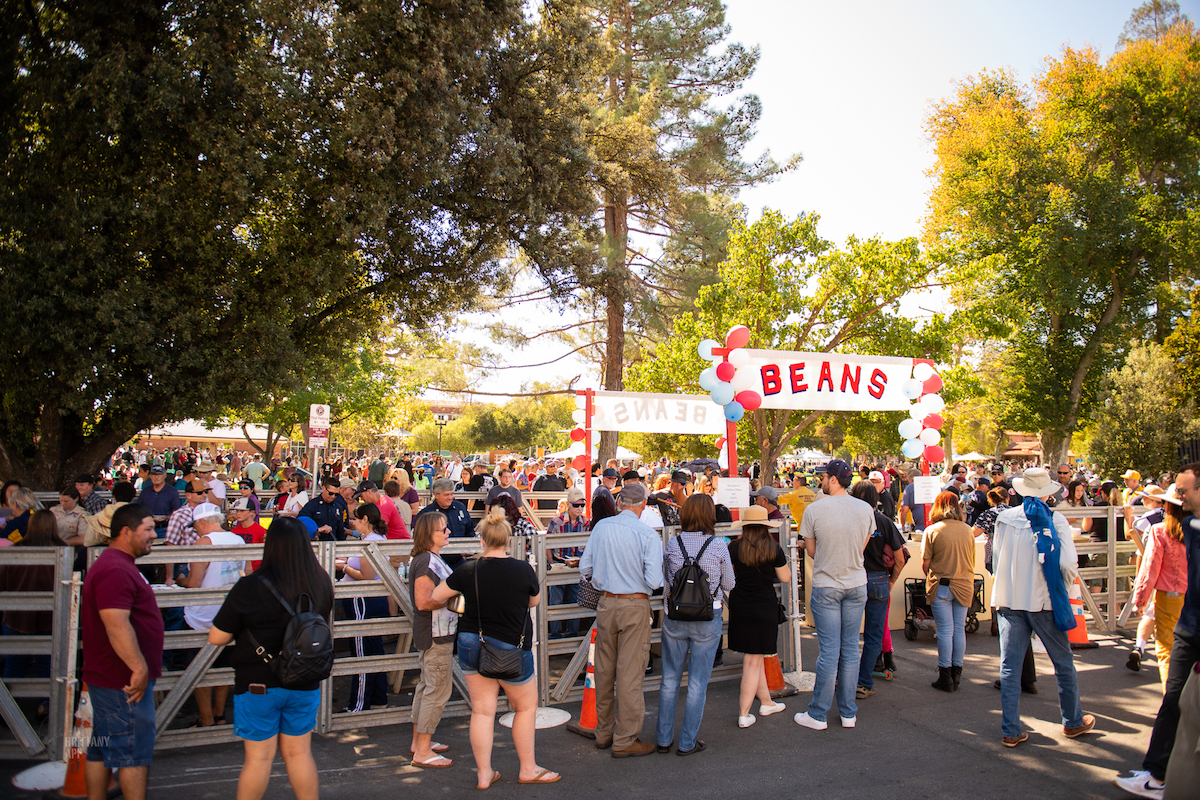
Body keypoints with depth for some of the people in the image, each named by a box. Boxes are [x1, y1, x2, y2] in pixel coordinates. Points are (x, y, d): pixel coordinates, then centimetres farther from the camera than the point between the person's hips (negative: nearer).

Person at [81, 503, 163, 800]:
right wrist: (140, 668, -27)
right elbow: (116, 624, -29)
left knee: (103, 748, 16)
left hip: (106, 677, 11)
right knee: (135, 752, -3)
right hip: (125, 680, -11)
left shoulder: (115, 564, 16)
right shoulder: (115, 570, -20)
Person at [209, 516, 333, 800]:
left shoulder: (251, 588, -19)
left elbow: (216, 637, -11)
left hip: (258, 683, -4)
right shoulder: (321, 582, -7)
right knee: (299, 754, 16)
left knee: (258, 757, 10)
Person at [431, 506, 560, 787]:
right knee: (526, 707, 15)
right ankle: (528, 770, 24)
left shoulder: (469, 570, -8)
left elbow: (436, 596, 4)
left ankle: (484, 774, 21)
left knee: (482, 710, 11)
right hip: (511, 649, -3)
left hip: (471, 645, 3)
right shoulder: (524, 570, -13)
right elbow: (535, 601, 6)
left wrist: (468, 595, 22)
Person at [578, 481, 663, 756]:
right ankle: (625, 741, 12)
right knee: (630, 672, 4)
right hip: (635, 605, -4)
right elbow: (654, 581, -17)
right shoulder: (648, 535, -14)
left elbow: (585, 568, 4)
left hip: (606, 604, 5)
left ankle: (604, 733, 29)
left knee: (604, 670, 15)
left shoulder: (601, 527, -1)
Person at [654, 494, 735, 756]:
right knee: (698, 682, 9)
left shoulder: (672, 544, -4)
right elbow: (728, 584, 3)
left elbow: (664, 584, 7)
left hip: (674, 617, 2)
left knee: (670, 679, 13)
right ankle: (687, 742, 16)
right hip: (707, 618, -2)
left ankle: (663, 739, 22)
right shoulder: (718, 546, -9)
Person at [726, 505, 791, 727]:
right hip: (764, 607, -2)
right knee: (754, 661, 3)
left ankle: (766, 702, 31)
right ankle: (744, 714, 5)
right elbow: (785, 578, 2)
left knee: (753, 657, 16)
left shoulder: (734, 548, -6)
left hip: (739, 608, 2)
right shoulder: (774, 548, -9)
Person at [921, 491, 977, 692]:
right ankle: (956, 673, 18)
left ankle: (945, 677, 7)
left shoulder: (932, 530, -10)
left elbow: (925, 564, -6)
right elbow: (972, 561, 9)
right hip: (964, 585, 3)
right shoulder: (968, 530, 0)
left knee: (945, 631, 2)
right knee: (959, 629, 10)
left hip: (941, 586, -3)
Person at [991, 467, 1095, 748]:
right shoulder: (1056, 520, -9)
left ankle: (1011, 730, 8)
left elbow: (996, 559, 3)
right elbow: (1068, 566, -12)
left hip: (1009, 600, 2)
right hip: (1044, 601, -2)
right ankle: (1073, 721, 32)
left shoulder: (1005, 519, -2)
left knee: (1009, 667, 6)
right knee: (1063, 663, 17)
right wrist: (1061, 588, 7)